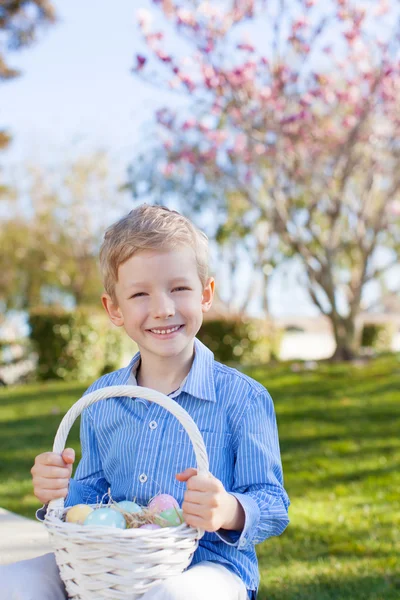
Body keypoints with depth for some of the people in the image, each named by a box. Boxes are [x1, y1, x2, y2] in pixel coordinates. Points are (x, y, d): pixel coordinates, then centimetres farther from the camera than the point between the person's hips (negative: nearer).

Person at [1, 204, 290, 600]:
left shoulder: (243, 398, -7)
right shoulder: (99, 400, 8)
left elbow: (273, 507, -7)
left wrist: (229, 511, -29)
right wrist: (64, 492, -6)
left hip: (209, 566, -4)